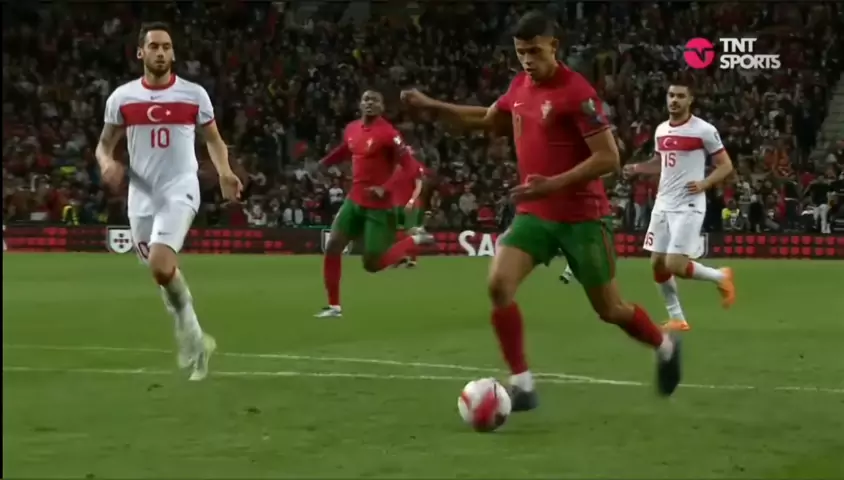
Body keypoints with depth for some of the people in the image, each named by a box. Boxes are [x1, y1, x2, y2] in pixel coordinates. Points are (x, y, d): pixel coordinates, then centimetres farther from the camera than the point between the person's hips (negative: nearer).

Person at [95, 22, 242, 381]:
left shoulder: (194, 95, -1)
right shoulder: (122, 97, 2)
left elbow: (213, 139, 12)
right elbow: (104, 144, 11)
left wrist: (224, 172, -7)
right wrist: (107, 163, -13)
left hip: (180, 192, -4)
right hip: (142, 196, 4)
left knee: (160, 266, -23)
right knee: (163, 272, 11)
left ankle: (190, 338, -2)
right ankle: (194, 341, 30)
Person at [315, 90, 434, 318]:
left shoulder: (388, 134, -17)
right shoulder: (351, 129, 5)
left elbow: (410, 165, -19)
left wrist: (386, 188, -27)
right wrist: (321, 164, 21)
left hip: (378, 205, -7)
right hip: (354, 200, 7)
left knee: (372, 264, -5)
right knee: (332, 246, -1)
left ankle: (415, 239, 18)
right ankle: (334, 306, 9)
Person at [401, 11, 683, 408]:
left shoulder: (576, 92, -19)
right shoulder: (520, 87, 4)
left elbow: (608, 158, -21)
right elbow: (489, 119, 26)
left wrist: (554, 183, -29)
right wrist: (431, 105, 20)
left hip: (581, 216, -6)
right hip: (534, 214, 6)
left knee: (609, 309, 5)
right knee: (498, 284, -17)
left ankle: (665, 347, 37)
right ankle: (522, 385, -9)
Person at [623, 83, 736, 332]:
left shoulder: (704, 130, -10)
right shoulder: (660, 130, 10)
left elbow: (726, 166, -5)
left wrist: (704, 183, -21)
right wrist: (636, 168, 8)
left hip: (688, 207, -7)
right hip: (663, 205, 7)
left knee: (675, 265, -15)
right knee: (658, 264, 5)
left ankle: (721, 277, 12)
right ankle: (676, 318, 18)